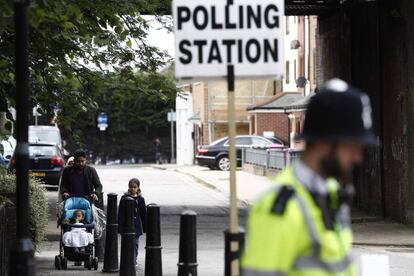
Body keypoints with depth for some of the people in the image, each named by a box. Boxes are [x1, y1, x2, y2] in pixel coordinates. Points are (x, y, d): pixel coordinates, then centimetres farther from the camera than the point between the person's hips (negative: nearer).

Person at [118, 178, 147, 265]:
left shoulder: (140, 199, 4)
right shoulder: (124, 198, 1)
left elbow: (144, 214, 9)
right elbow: (120, 213, 2)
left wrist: (145, 228, 8)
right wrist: (120, 226, -3)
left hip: (136, 225, 1)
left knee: (135, 244, 3)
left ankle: (134, 260, 9)